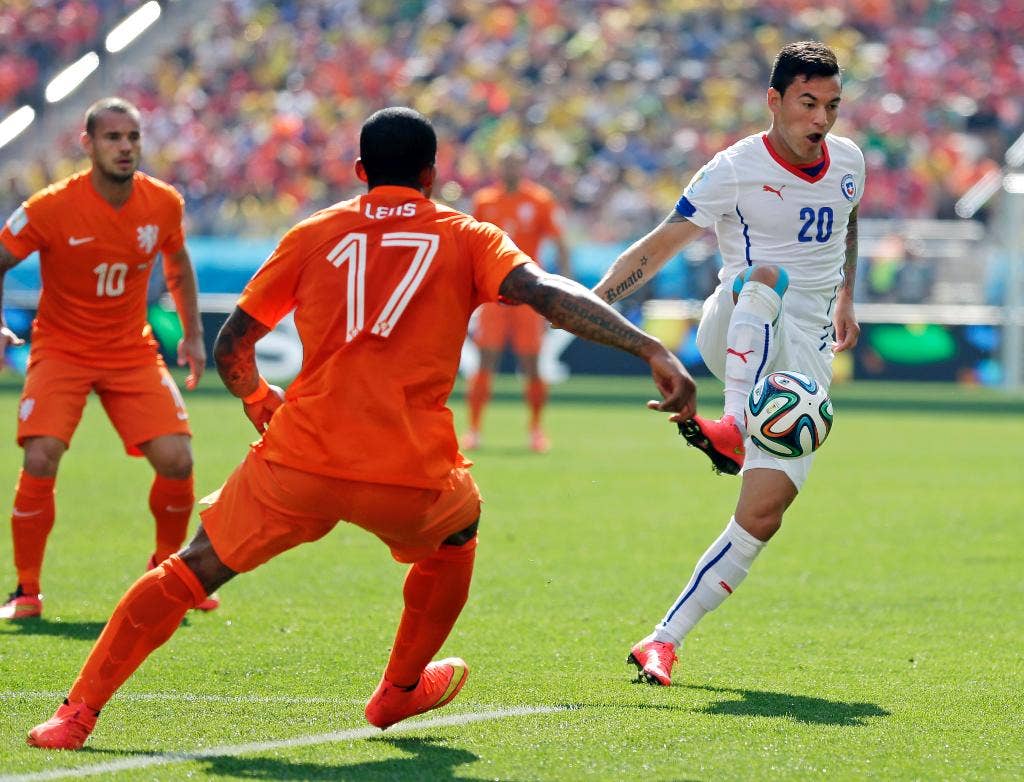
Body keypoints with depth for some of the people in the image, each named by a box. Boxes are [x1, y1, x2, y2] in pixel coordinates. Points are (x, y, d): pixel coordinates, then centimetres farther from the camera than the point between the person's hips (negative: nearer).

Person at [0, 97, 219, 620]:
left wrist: (192, 334, 13)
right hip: (61, 350, -3)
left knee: (176, 460, -10)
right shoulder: (52, 208, -17)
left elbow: (177, 264, 15)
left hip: (132, 352, 3)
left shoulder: (164, 204, -6)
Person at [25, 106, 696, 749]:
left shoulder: (313, 235, 13)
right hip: (413, 478, 0)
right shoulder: (466, 238, 9)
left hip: (298, 462, 1)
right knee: (457, 532, 34)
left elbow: (230, 348, 17)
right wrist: (653, 349, -15)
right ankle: (400, 690, 43)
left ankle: (78, 712, 9)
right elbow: (549, 294, -9)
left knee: (190, 573, 15)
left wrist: (258, 400, 38)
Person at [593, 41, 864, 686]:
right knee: (766, 277, -39)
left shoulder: (848, 161, 7)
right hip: (736, 338, -4)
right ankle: (733, 428, -54)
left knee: (764, 512, -11)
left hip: (806, 355, 4)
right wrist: (590, 300, -20)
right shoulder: (736, 170, -9)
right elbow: (659, 246, -9)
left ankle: (665, 641, -6)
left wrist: (846, 300, 28)